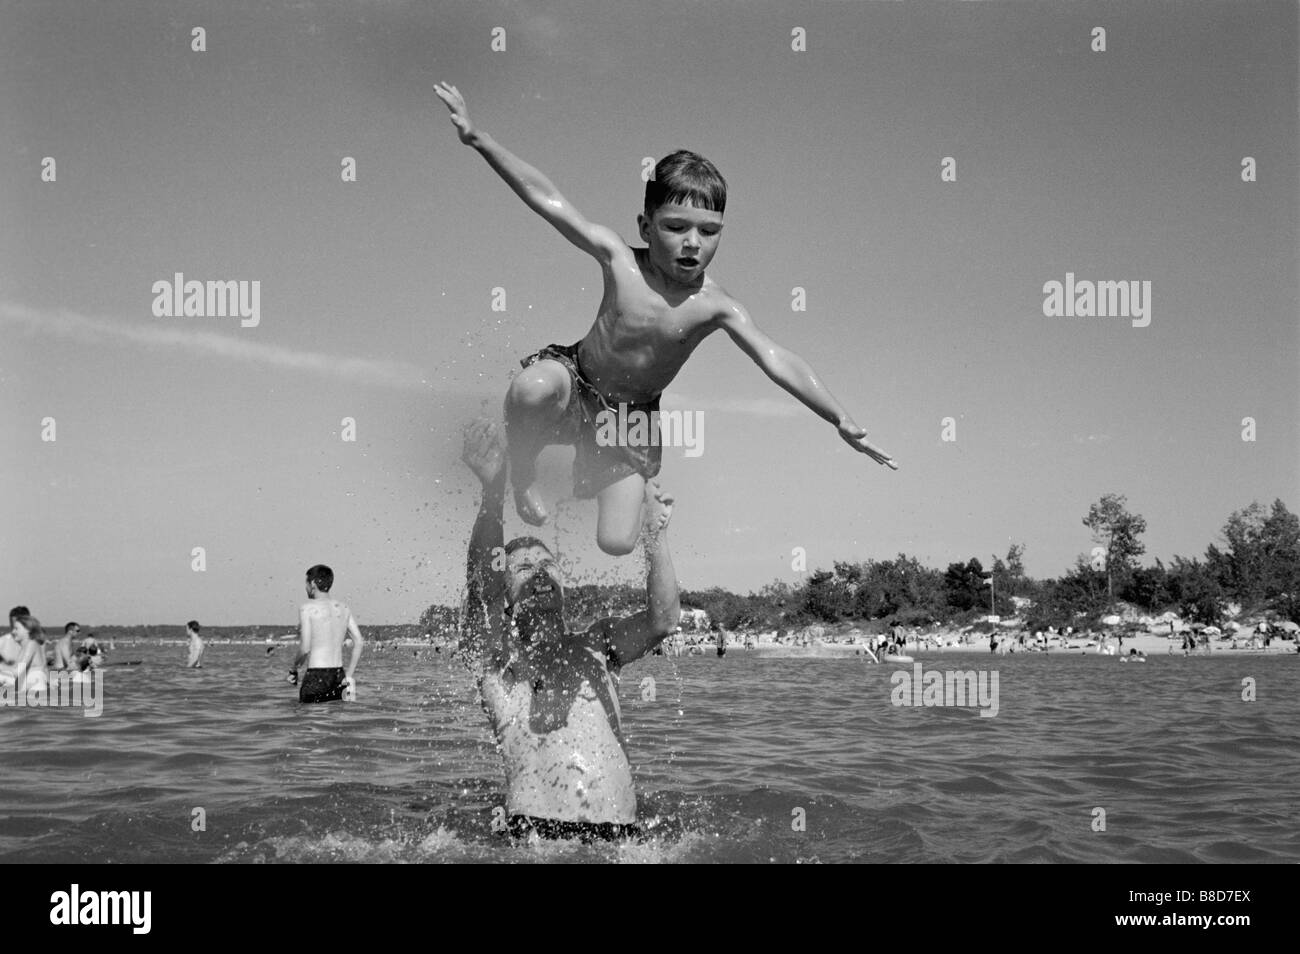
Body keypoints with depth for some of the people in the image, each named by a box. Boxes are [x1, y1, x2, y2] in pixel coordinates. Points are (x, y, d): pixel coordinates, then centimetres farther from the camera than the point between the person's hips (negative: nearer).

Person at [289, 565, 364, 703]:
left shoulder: (308, 608, -7)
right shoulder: (343, 608, 10)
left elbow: (305, 648, -14)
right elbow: (359, 643, 5)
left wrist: (293, 669, 3)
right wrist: (349, 676, 9)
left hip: (316, 676, -6)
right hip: (339, 675, 6)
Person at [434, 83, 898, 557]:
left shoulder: (714, 305, -19)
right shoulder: (619, 259, -19)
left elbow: (777, 361, -25)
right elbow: (545, 198, -20)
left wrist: (843, 422, -34)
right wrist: (478, 138, -25)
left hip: (632, 417, 2)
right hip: (576, 381, -1)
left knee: (617, 543, -7)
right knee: (534, 387, -40)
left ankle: (642, 499, 33)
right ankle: (521, 475, -6)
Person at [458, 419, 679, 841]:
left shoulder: (594, 645, 22)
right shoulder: (492, 653, 12)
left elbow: (664, 618, 5)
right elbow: (481, 588, -7)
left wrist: (656, 534, -9)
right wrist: (492, 492, -23)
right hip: (534, 831, -3)